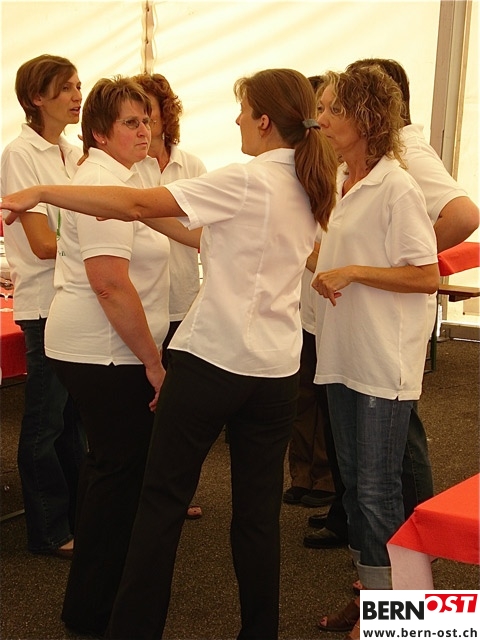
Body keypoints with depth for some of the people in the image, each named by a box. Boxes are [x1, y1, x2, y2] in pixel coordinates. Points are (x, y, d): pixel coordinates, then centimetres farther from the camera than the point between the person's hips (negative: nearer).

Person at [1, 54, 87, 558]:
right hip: (46, 304, -7)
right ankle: (47, 531, 16)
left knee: (75, 417, 15)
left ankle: (78, 517, 27)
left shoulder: (74, 155, 12)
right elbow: (44, 244, -17)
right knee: (45, 422, 4)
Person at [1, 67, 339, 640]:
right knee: (258, 509, 12)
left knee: (163, 498, 6)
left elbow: (136, 204, -19)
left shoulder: (246, 181, -15)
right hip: (275, 366, 7)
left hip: (211, 357, -7)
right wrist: (149, 219, 13)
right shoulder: (308, 188, 8)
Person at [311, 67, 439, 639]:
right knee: (353, 480, 16)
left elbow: (427, 277, -17)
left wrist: (353, 272, -19)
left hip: (384, 361, -8)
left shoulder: (397, 189, -15)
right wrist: (320, 267, 3)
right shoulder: (340, 184, 9)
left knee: (377, 487, 1)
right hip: (343, 354, 8)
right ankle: (367, 588, 31)